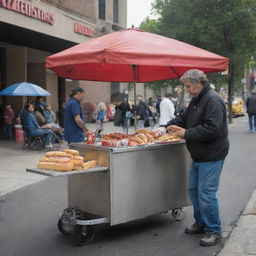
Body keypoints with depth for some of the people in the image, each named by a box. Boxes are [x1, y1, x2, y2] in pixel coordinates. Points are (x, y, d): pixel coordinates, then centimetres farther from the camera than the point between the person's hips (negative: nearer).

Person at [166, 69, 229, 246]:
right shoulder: (196, 100, 12)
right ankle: (201, 223, 32)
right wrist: (171, 125, 2)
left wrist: (186, 133, -22)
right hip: (198, 155, 10)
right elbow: (184, 118, 22)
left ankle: (214, 231, 7)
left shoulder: (213, 100, -19)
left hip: (211, 156, -10)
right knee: (193, 190, 16)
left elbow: (211, 129, -28)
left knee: (206, 194, -7)